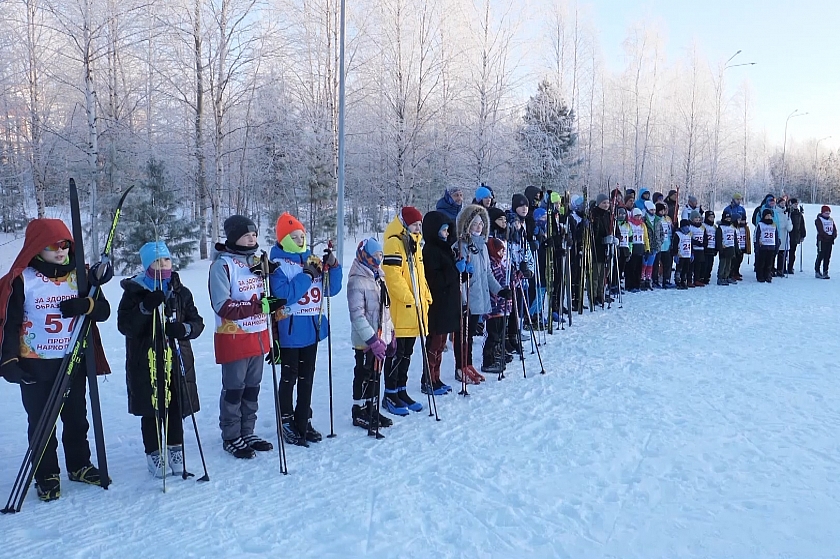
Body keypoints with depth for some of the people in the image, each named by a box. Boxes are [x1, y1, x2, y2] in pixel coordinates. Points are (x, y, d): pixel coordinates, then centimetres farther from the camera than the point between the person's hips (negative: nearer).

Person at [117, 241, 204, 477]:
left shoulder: (181, 292, 8)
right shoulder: (134, 291, -2)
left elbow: (197, 322, 7)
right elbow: (124, 326, -10)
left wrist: (184, 329, -15)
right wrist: (146, 307, -25)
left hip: (177, 359, 3)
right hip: (146, 362, -2)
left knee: (176, 408, 9)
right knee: (151, 411, 5)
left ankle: (175, 450, 25)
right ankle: (154, 455, 20)